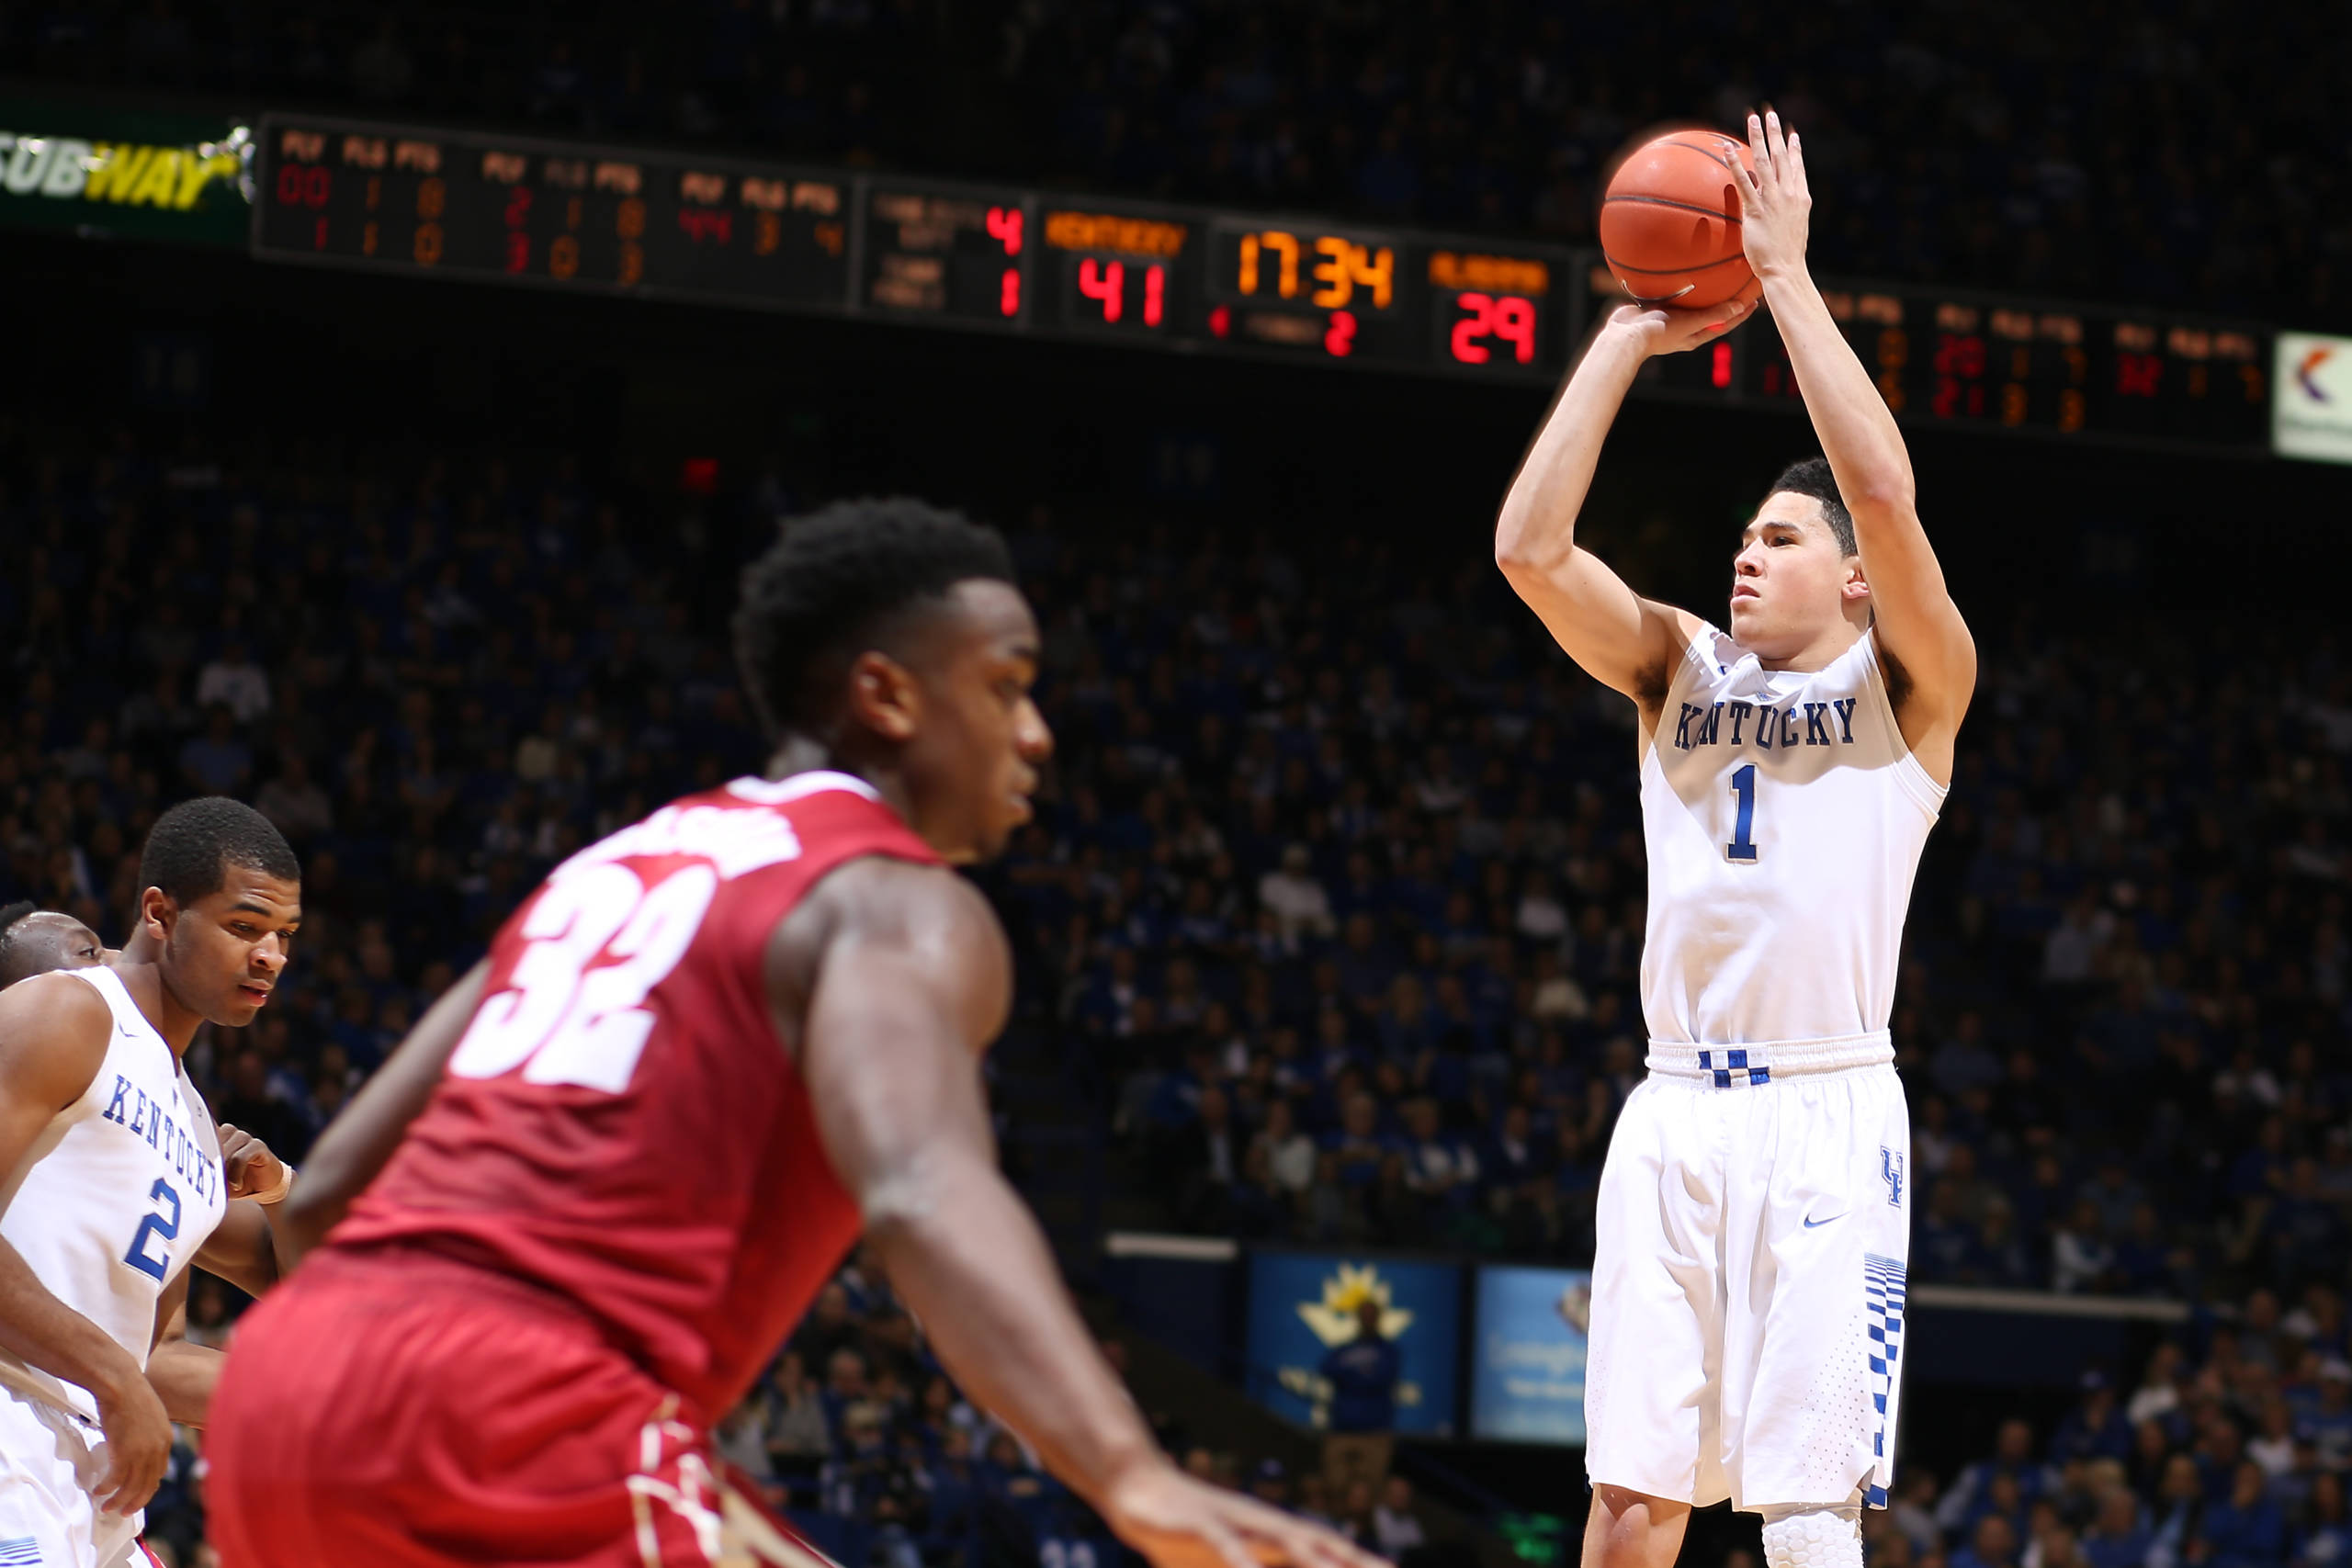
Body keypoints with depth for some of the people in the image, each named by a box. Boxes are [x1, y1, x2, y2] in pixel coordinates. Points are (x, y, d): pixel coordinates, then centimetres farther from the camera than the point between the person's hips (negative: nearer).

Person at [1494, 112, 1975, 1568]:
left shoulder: (1905, 683, 5)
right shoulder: (1682, 667, 17)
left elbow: (1884, 491, -13)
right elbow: (1530, 548, 2)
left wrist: (1787, 276, -9)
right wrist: (1627, 340, 1)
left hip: (1827, 1115, -4)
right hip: (1675, 1111, 4)